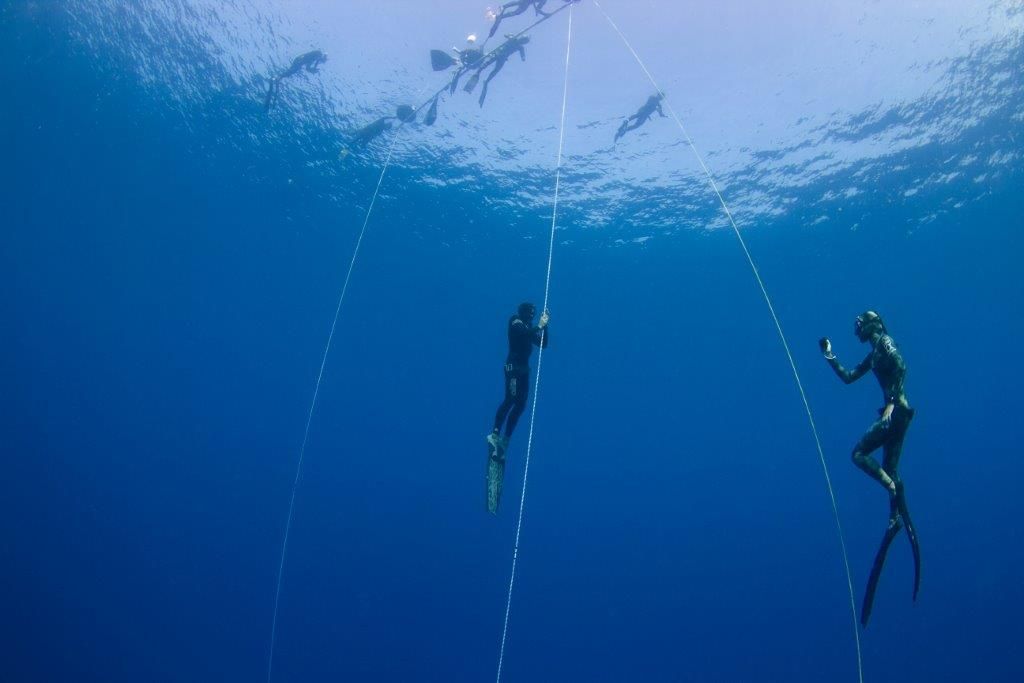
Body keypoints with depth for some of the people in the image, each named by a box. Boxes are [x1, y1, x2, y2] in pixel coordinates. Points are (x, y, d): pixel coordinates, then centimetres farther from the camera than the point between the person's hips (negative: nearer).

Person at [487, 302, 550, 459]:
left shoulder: (529, 328, 15)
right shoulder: (515, 323, -5)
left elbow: (543, 344, 14)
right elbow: (526, 333, -26)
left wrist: (544, 326, 5)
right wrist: (539, 325, -17)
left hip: (523, 368, 8)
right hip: (513, 367, -8)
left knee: (520, 405, 4)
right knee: (510, 401, -19)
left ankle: (505, 440, 7)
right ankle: (495, 435, -20)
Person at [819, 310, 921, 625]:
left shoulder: (885, 342, -6)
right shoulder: (873, 354, 21)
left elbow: (901, 366, -23)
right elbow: (848, 377, 28)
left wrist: (892, 403, -28)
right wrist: (830, 357, 26)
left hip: (897, 410, -10)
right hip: (894, 413, 10)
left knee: (859, 453, -11)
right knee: (888, 469, 10)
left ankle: (895, 490, -14)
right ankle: (900, 518, 12)